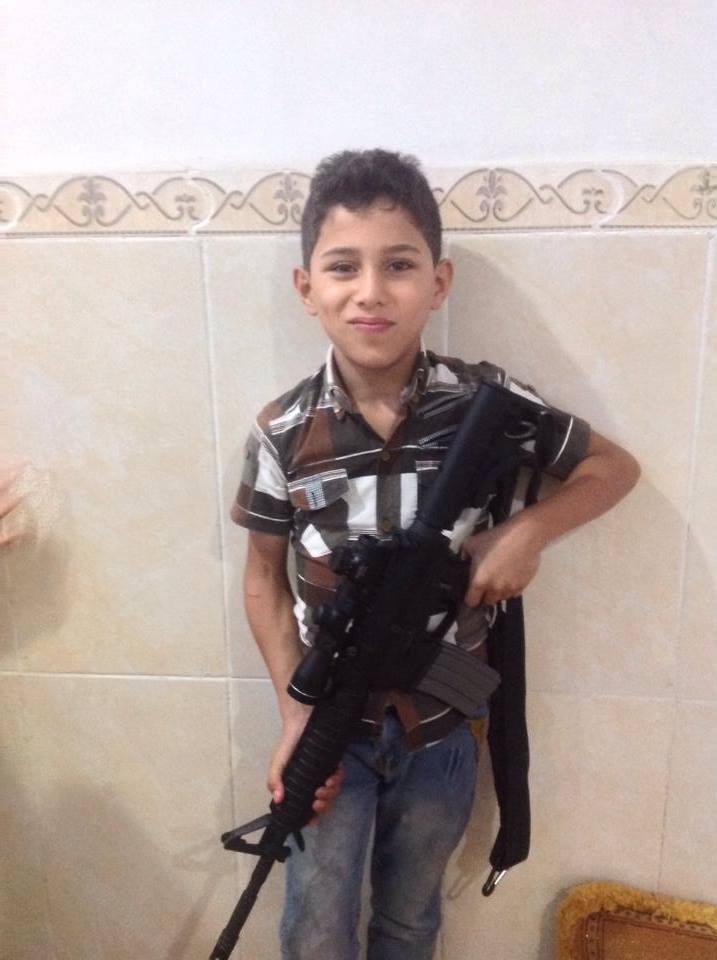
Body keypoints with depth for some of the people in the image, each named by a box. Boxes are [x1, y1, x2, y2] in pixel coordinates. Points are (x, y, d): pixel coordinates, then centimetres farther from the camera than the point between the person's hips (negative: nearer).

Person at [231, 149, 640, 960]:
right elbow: (264, 578, -3)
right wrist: (296, 718, -9)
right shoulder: (283, 433, -15)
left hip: (441, 728, 1)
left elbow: (614, 465, -1)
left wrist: (529, 530, -19)